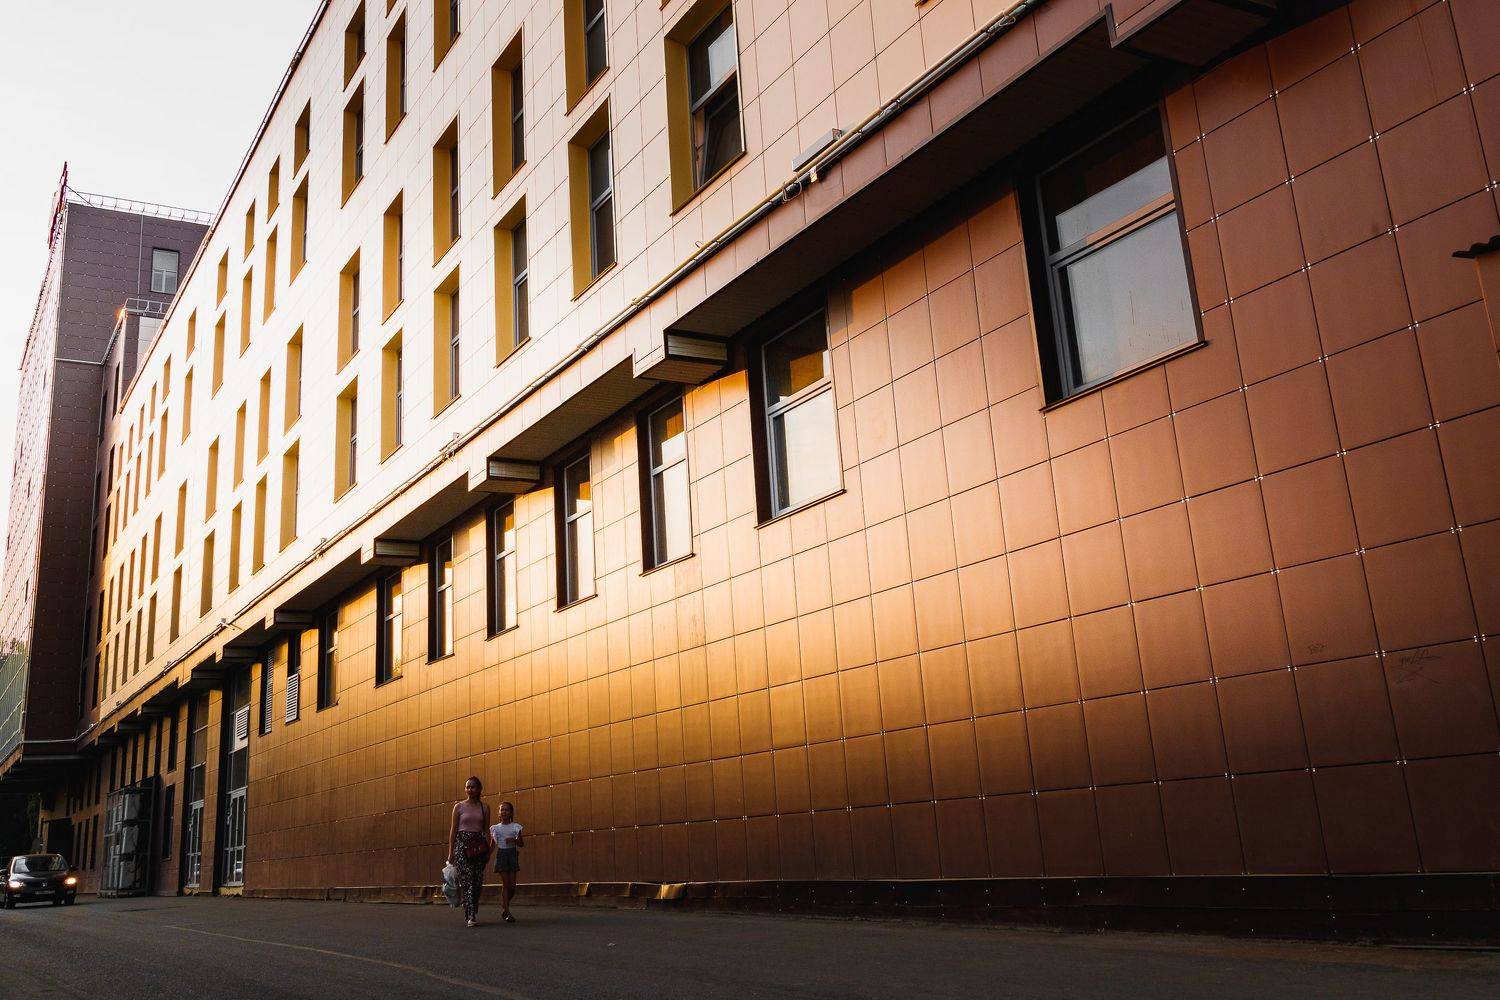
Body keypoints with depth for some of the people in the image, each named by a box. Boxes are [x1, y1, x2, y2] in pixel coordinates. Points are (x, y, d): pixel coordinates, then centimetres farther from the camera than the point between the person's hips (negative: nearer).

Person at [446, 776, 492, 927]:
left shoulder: (484, 807, 9)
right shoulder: (459, 806, 4)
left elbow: (487, 830, 10)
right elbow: (453, 830, 5)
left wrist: (488, 850, 3)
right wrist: (450, 851, 1)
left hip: (479, 845, 2)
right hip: (462, 843, -2)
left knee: (478, 881, 1)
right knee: (467, 879, -12)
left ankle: (473, 913, 17)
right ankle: (471, 917, -15)